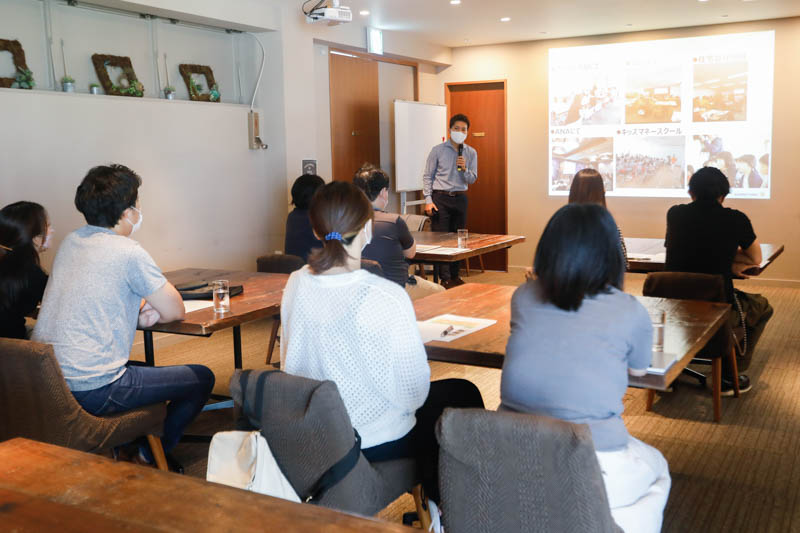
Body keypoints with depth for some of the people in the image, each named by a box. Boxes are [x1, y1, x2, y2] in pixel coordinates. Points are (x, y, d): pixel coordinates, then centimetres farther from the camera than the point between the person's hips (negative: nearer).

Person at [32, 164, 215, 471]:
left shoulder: (71, 242, 10)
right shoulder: (127, 252, -14)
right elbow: (175, 312, -9)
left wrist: (138, 314, 7)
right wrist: (151, 312, 13)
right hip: (90, 392, -9)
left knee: (144, 368, 34)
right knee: (201, 379, 5)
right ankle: (148, 457, 17)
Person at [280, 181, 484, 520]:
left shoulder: (296, 284, -9)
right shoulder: (386, 297, -28)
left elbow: (290, 364, 5)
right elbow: (413, 392, -21)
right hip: (377, 442, -6)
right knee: (464, 394, 20)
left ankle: (431, 500, 43)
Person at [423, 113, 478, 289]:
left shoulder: (471, 153, 7)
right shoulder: (438, 150, -1)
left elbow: (472, 179, 7)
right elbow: (428, 176, -1)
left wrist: (464, 169, -13)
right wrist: (428, 200, -9)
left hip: (460, 198, 4)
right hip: (440, 198, -3)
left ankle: (455, 276, 18)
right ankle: (445, 279, -5)